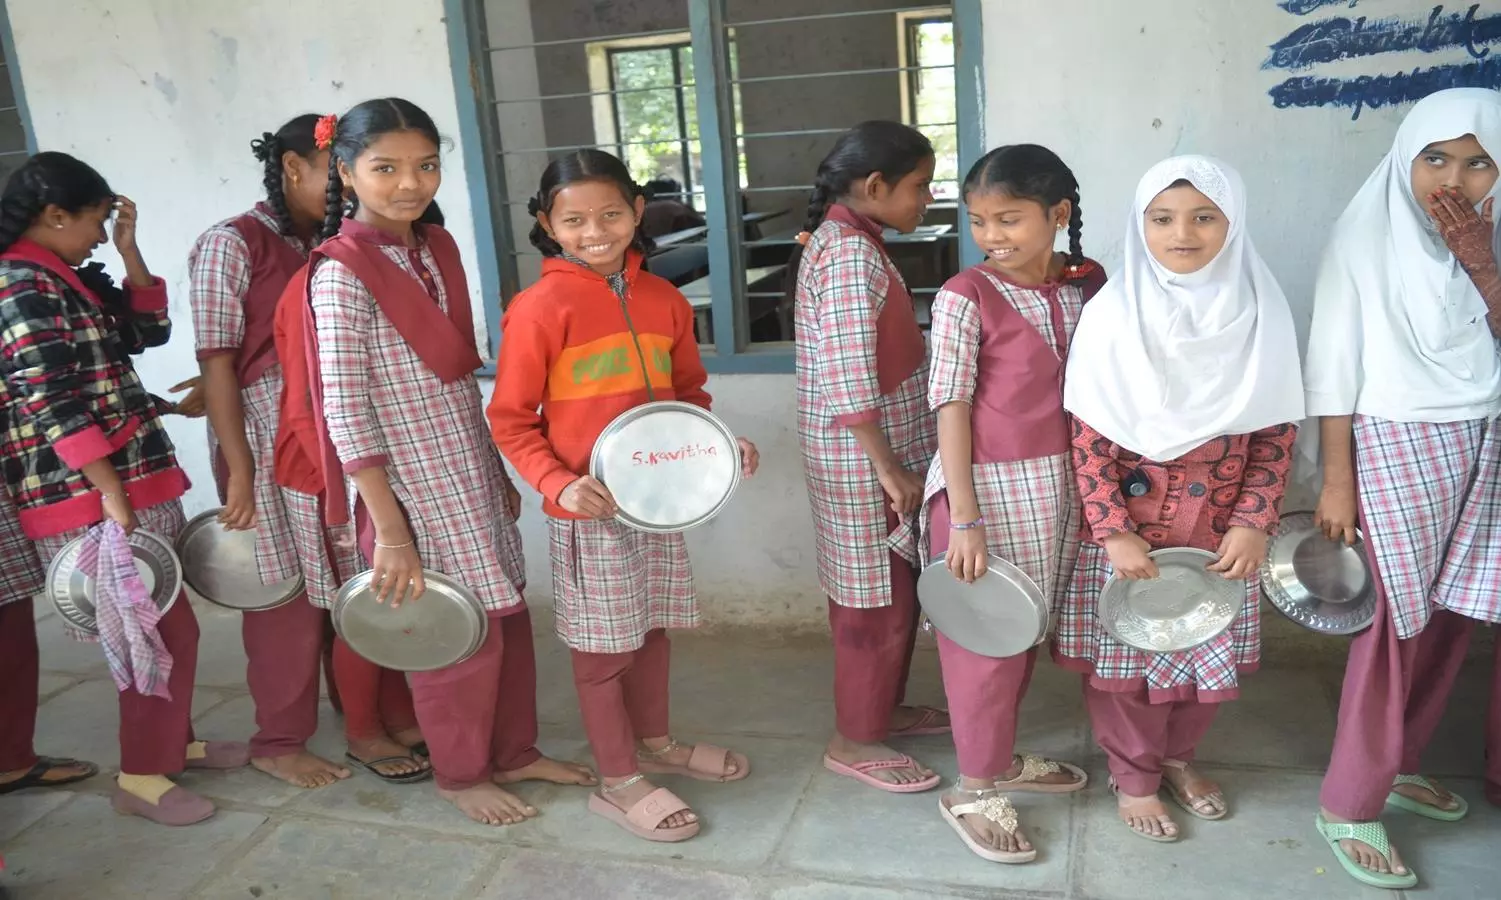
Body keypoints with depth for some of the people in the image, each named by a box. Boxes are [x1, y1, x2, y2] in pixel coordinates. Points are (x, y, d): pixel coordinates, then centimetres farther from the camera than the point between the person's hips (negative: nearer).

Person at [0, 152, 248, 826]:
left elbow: (148, 331, 19)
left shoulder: (59, 281, 14)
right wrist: (112, 494, -20)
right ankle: (141, 778, 11)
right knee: (166, 632, -2)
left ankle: (174, 742, 33)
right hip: (92, 497, -10)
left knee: (158, 626, 18)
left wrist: (128, 247, 10)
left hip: (128, 483, 10)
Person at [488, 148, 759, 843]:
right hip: (588, 508, -5)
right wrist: (560, 484, -24)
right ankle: (618, 781, 25)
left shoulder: (662, 298, 2)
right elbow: (510, 421, -11)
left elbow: (687, 390, 15)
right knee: (604, 643, 8)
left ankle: (655, 742, 42)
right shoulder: (542, 307, -14)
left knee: (652, 627, 20)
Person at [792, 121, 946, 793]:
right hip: (866, 459, -10)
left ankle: (883, 707, 37)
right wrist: (889, 469, -22)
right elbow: (851, 379, -27)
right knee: (878, 601, 3)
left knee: (893, 592, 21)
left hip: (876, 450, 10)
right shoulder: (853, 253, -21)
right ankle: (855, 740, 19)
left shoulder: (840, 239, 11)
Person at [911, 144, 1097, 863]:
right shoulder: (965, 298, -13)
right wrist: (963, 518, -18)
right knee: (986, 639, 5)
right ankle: (975, 790, 21)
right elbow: (952, 409, -14)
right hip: (989, 486, -5)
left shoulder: (1090, 284, 2)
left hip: (1062, 483, 6)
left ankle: (1003, 756, 38)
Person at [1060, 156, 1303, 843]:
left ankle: (1178, 756, 40)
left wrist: (1253, 523, -7)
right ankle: (1133, 776, 30)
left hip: (1220, 529, 3)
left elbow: (1277, 431, 1)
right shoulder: (1112, 314, -12)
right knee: (1128, 654, 8)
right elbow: (1087, 437, -11)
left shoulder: (1260, 312, -4)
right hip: (1128, 525, -3)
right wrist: (1114, 532, -15)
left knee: (1210, 652, 15)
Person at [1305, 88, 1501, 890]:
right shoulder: (1367, 238, -9)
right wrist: (1335, 480, -12)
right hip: (1396, 447, -6)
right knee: (1395, 625, -4)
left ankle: (1398, 763, 29)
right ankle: (1348, 806, 7)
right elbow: (1333, 366, -10)